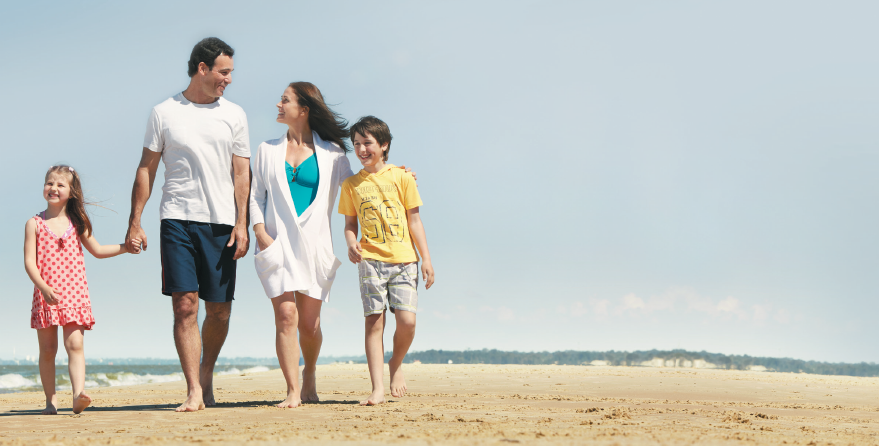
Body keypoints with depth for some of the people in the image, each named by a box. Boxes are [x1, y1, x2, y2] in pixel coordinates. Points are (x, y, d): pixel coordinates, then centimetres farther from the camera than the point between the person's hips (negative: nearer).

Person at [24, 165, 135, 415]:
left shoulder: (77, 223, 10)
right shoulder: (35, 224, 3)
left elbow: (97, 250, 22)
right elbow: (29, 261, -4)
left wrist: (125, 247, 10)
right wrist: (44, 288, -18)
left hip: (74, 293, 0)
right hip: (45, 295, 0)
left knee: (74, 344, -13)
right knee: (47, 349, 3)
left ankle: (78, 394, -25)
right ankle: (51, 400, 12)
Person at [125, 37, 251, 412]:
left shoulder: (234, 115, 10)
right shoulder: (164, 113, 7)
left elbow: (242, 173, 7)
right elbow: (146, 170, 8)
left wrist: (241, 224, -3)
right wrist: (134, 222, 2)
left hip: (222, 223, 2)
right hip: (177, 219, -2)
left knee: (219, 311, 3)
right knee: (185, 304, -10)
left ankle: (207, 372, 27)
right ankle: (194, 391, -9)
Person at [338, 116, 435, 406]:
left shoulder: (401, 178, 6)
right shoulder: (351, 184, 10)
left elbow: (414, 221, 8)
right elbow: (350, 224, 14)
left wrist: (426, 259, 4)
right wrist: (351, 244, -8)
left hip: (404, 259, -1)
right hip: (371, 260, 1)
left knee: (407, 320, -10)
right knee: (374, 321, -6)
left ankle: (396, 364, 20)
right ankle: (377, 389, -5)